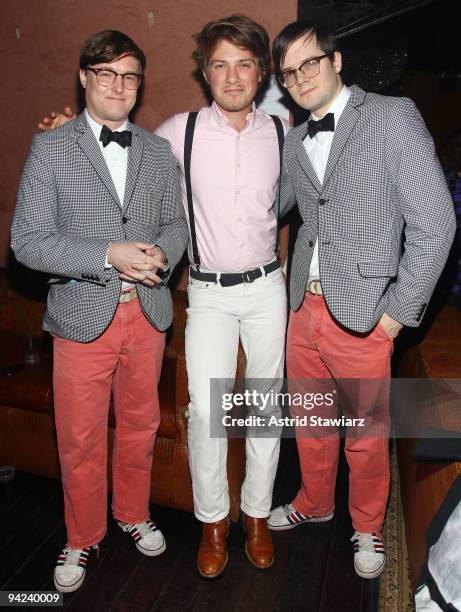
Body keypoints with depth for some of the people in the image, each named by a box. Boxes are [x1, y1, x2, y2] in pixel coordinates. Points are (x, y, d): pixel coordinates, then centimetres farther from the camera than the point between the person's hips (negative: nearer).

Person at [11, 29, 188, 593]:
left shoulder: (158, 152, 9)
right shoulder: (50, 148, -3)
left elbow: (176, 222, 13)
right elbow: (27, 240, -9)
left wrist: (162, 254, -11)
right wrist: (109, 256, -20)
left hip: (147, 312, 4)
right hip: (84, 315, -3)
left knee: (140, 426, 17)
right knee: (81, 440, 9)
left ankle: (133, 514, 41)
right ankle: (82, 539, 32)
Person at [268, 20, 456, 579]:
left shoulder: (392, 117, -7)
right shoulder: (293, 143, 10)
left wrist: (399, 311, -11)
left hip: (361, 316, -5)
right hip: (303, 308, 5)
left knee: (366, 432, 11)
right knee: (310, 420, 20)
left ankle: (367, 527, 36)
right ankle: (314, 503, 45)